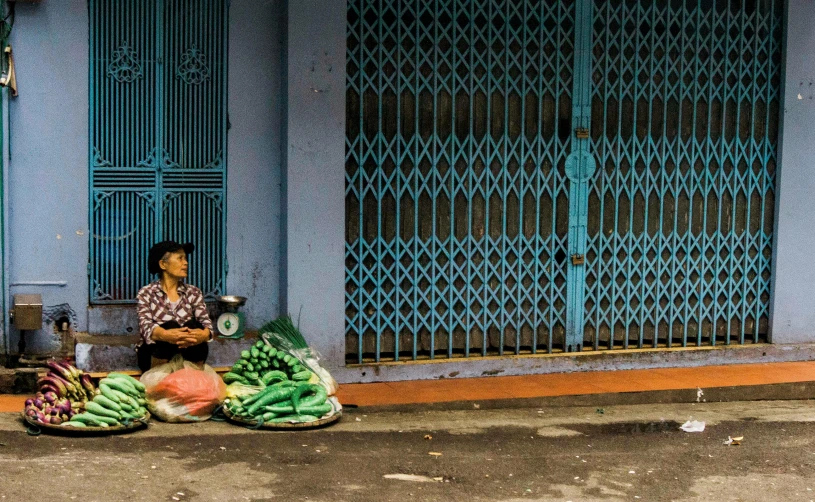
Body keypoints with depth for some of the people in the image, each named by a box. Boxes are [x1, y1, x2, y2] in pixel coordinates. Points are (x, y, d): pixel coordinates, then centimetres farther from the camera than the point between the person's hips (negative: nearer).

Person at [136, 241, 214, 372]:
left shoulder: (193, 293, 9)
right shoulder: (147, 293, 0)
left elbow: (206, 323, -6)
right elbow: (145, 326, -17)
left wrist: (204, 334, -34)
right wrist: (166, 335, -42)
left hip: (188, 355, 3)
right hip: (155, 354, -2)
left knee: (193, 326, -26)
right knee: (170, 326, -31)